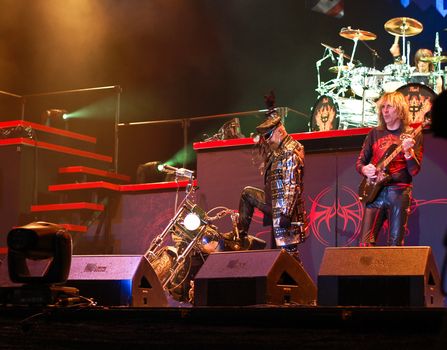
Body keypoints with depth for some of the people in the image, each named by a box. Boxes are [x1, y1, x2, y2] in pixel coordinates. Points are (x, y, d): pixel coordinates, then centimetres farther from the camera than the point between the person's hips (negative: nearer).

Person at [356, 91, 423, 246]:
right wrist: (365, 169, -7)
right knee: (365, 243, -6)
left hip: (399, 192, -3)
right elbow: (359, 162, 16)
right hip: (375, 192, 3)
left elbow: (414, 170, -6)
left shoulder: (413, 135, 3)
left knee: (395, 244, -3)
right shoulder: (374, 133, 13)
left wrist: (408, 151, -24)